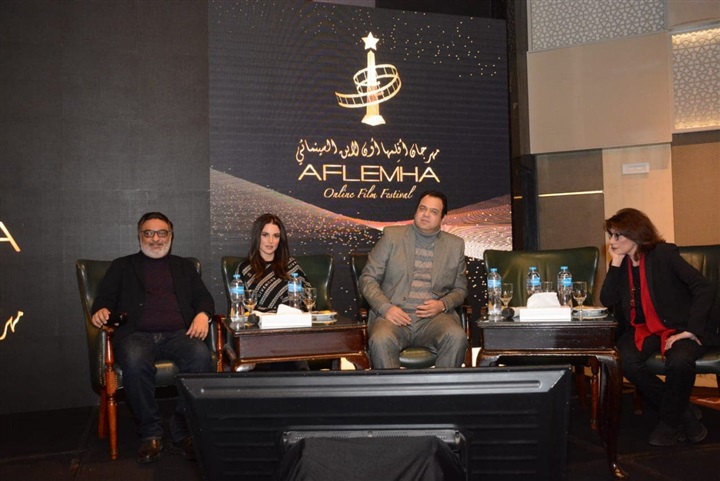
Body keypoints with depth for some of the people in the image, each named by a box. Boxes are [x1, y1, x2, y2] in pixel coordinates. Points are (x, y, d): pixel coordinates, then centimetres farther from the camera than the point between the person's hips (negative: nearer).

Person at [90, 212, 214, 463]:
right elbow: (105, 298, 15)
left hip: (177, 333, 1)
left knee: (201, 355, -32)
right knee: (134, 359, -37)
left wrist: (203, 315, -5)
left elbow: (204, 297, 18)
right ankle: (150, 433, -18)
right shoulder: (122, 266, 24)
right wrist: (101, 310, -10)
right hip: (136, 334, -1)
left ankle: (183, 430, -18)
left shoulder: (184, 266, 27)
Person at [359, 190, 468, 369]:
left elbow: (460, 289, 20)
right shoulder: (392, 236, 9)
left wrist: (443, 304, -2)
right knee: (381, 340, -34)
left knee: (456, 337, -30)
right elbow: (367, 278, 7)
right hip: (394, 314, -1)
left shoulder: (455, 245, 15)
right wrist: (385, 307, -10)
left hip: (434, 316, 2)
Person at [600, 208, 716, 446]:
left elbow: (705, 289, -16)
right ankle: (683, 412, -6)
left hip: (678, 328, -4)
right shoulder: (622, 262, 6)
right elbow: (607, 301, -4)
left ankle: (670, 422, -7)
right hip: (643, 329, 4)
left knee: (679, 360, -36)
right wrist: (616, 263, -9)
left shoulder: (664, 254, -9)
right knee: (624, 359, -27)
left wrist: (692, 329, -23)